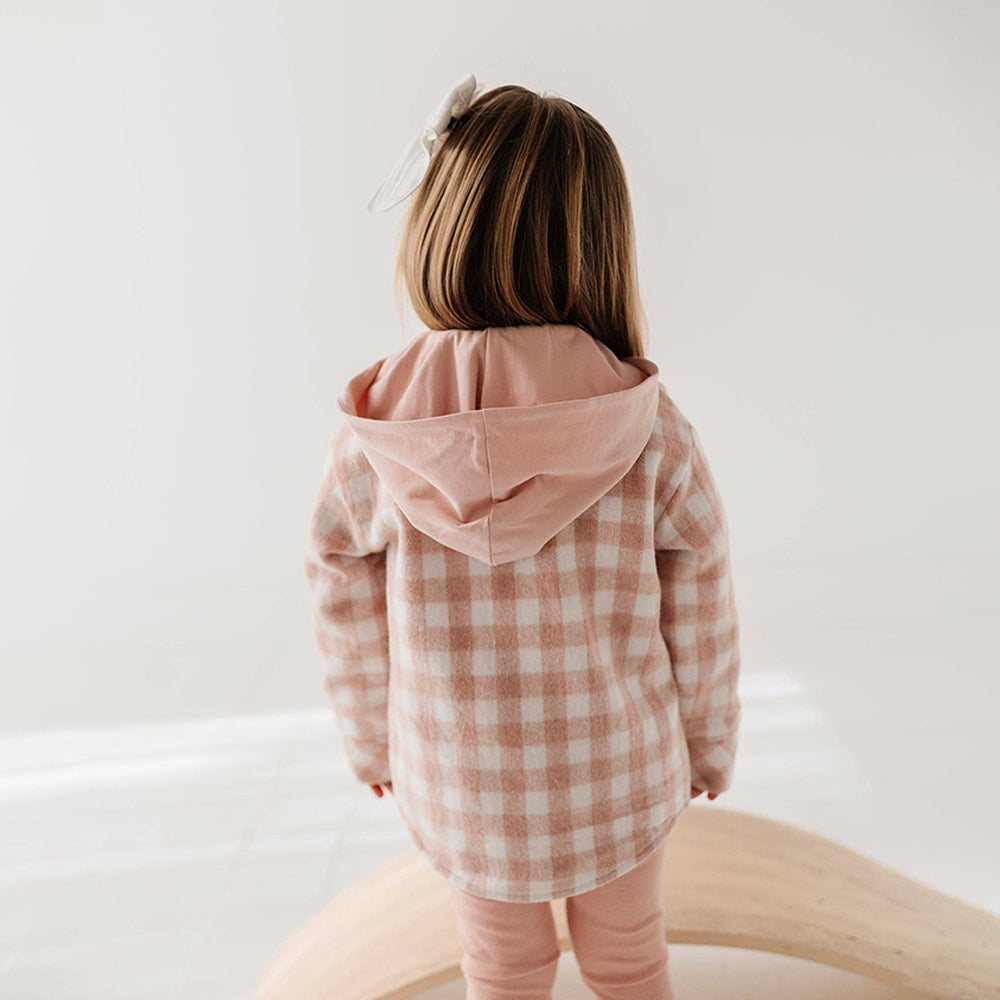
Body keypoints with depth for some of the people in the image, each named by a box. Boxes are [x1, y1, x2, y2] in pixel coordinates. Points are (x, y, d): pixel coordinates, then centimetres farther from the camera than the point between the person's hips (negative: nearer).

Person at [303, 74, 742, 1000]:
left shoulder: (373, 438, -20)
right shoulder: (654, 431, -21)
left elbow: (348, 617, -8)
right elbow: (701, 620, -10)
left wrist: (373, 743, 11)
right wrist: (709, 743, 9)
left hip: (462, 788, 0)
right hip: (623, 778, 0)